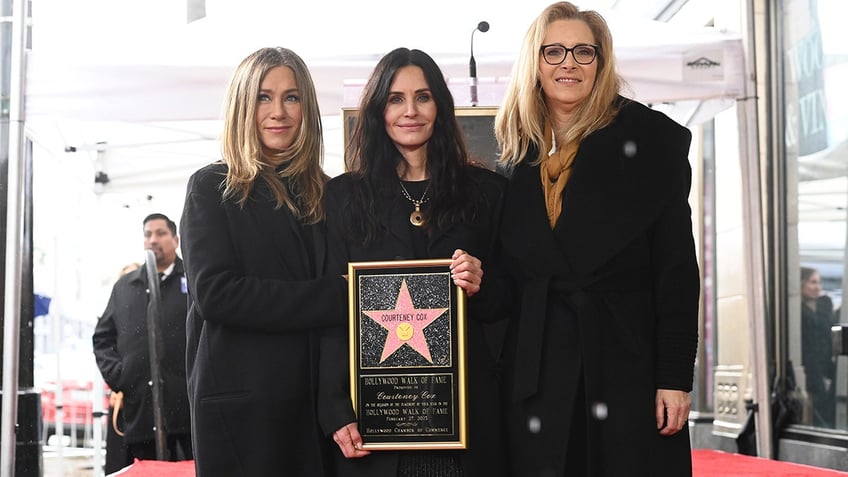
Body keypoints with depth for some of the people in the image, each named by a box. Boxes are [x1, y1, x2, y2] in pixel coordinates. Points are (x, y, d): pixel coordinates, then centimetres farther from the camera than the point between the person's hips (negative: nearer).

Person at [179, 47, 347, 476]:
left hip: (319, 399, 4)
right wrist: (333, 297, -15)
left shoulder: (325, 194, 12)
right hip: (241, 404, -4)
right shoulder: (212, 187, 0)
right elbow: (214, 292, -12)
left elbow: (348, 285, 12)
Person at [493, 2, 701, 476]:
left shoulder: (648, 138, -1)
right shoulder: (519, 157, 12)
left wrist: (676, 376, -11)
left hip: (628, 361, -3)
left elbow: (677, 264, -5)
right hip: (537, 369, 4)